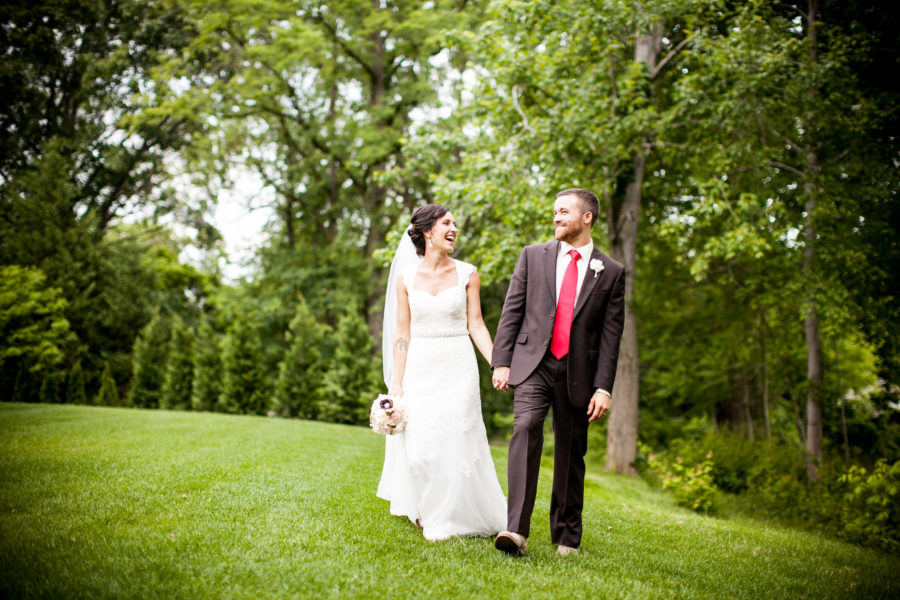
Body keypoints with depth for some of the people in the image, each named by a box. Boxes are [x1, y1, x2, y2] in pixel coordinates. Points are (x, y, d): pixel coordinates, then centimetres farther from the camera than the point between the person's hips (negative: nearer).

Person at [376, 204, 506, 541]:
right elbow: (401, 333, 3)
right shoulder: (406, 278, 3)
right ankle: (421, 509, 25)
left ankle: (447, 520, 16)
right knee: (418, 444, 0)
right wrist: (396, 382, 0)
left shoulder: (467, 274, 2)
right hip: (419, 368, 1)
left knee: (455, 442, 0)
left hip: (458, 368, 0)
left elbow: (476, 325, 1)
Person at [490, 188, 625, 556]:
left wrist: (603, 388, -5)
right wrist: (501, 361, -2)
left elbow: (611, 334, 2)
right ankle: (515, 529, -27)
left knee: (571, 455, 7)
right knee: (525, 429, -22)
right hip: (533, 364, 0)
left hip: (578, 373, 1)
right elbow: (512, 310, 6)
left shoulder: (611, 272, 5)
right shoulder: (533, 256, 8)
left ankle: (566, 536, 23)